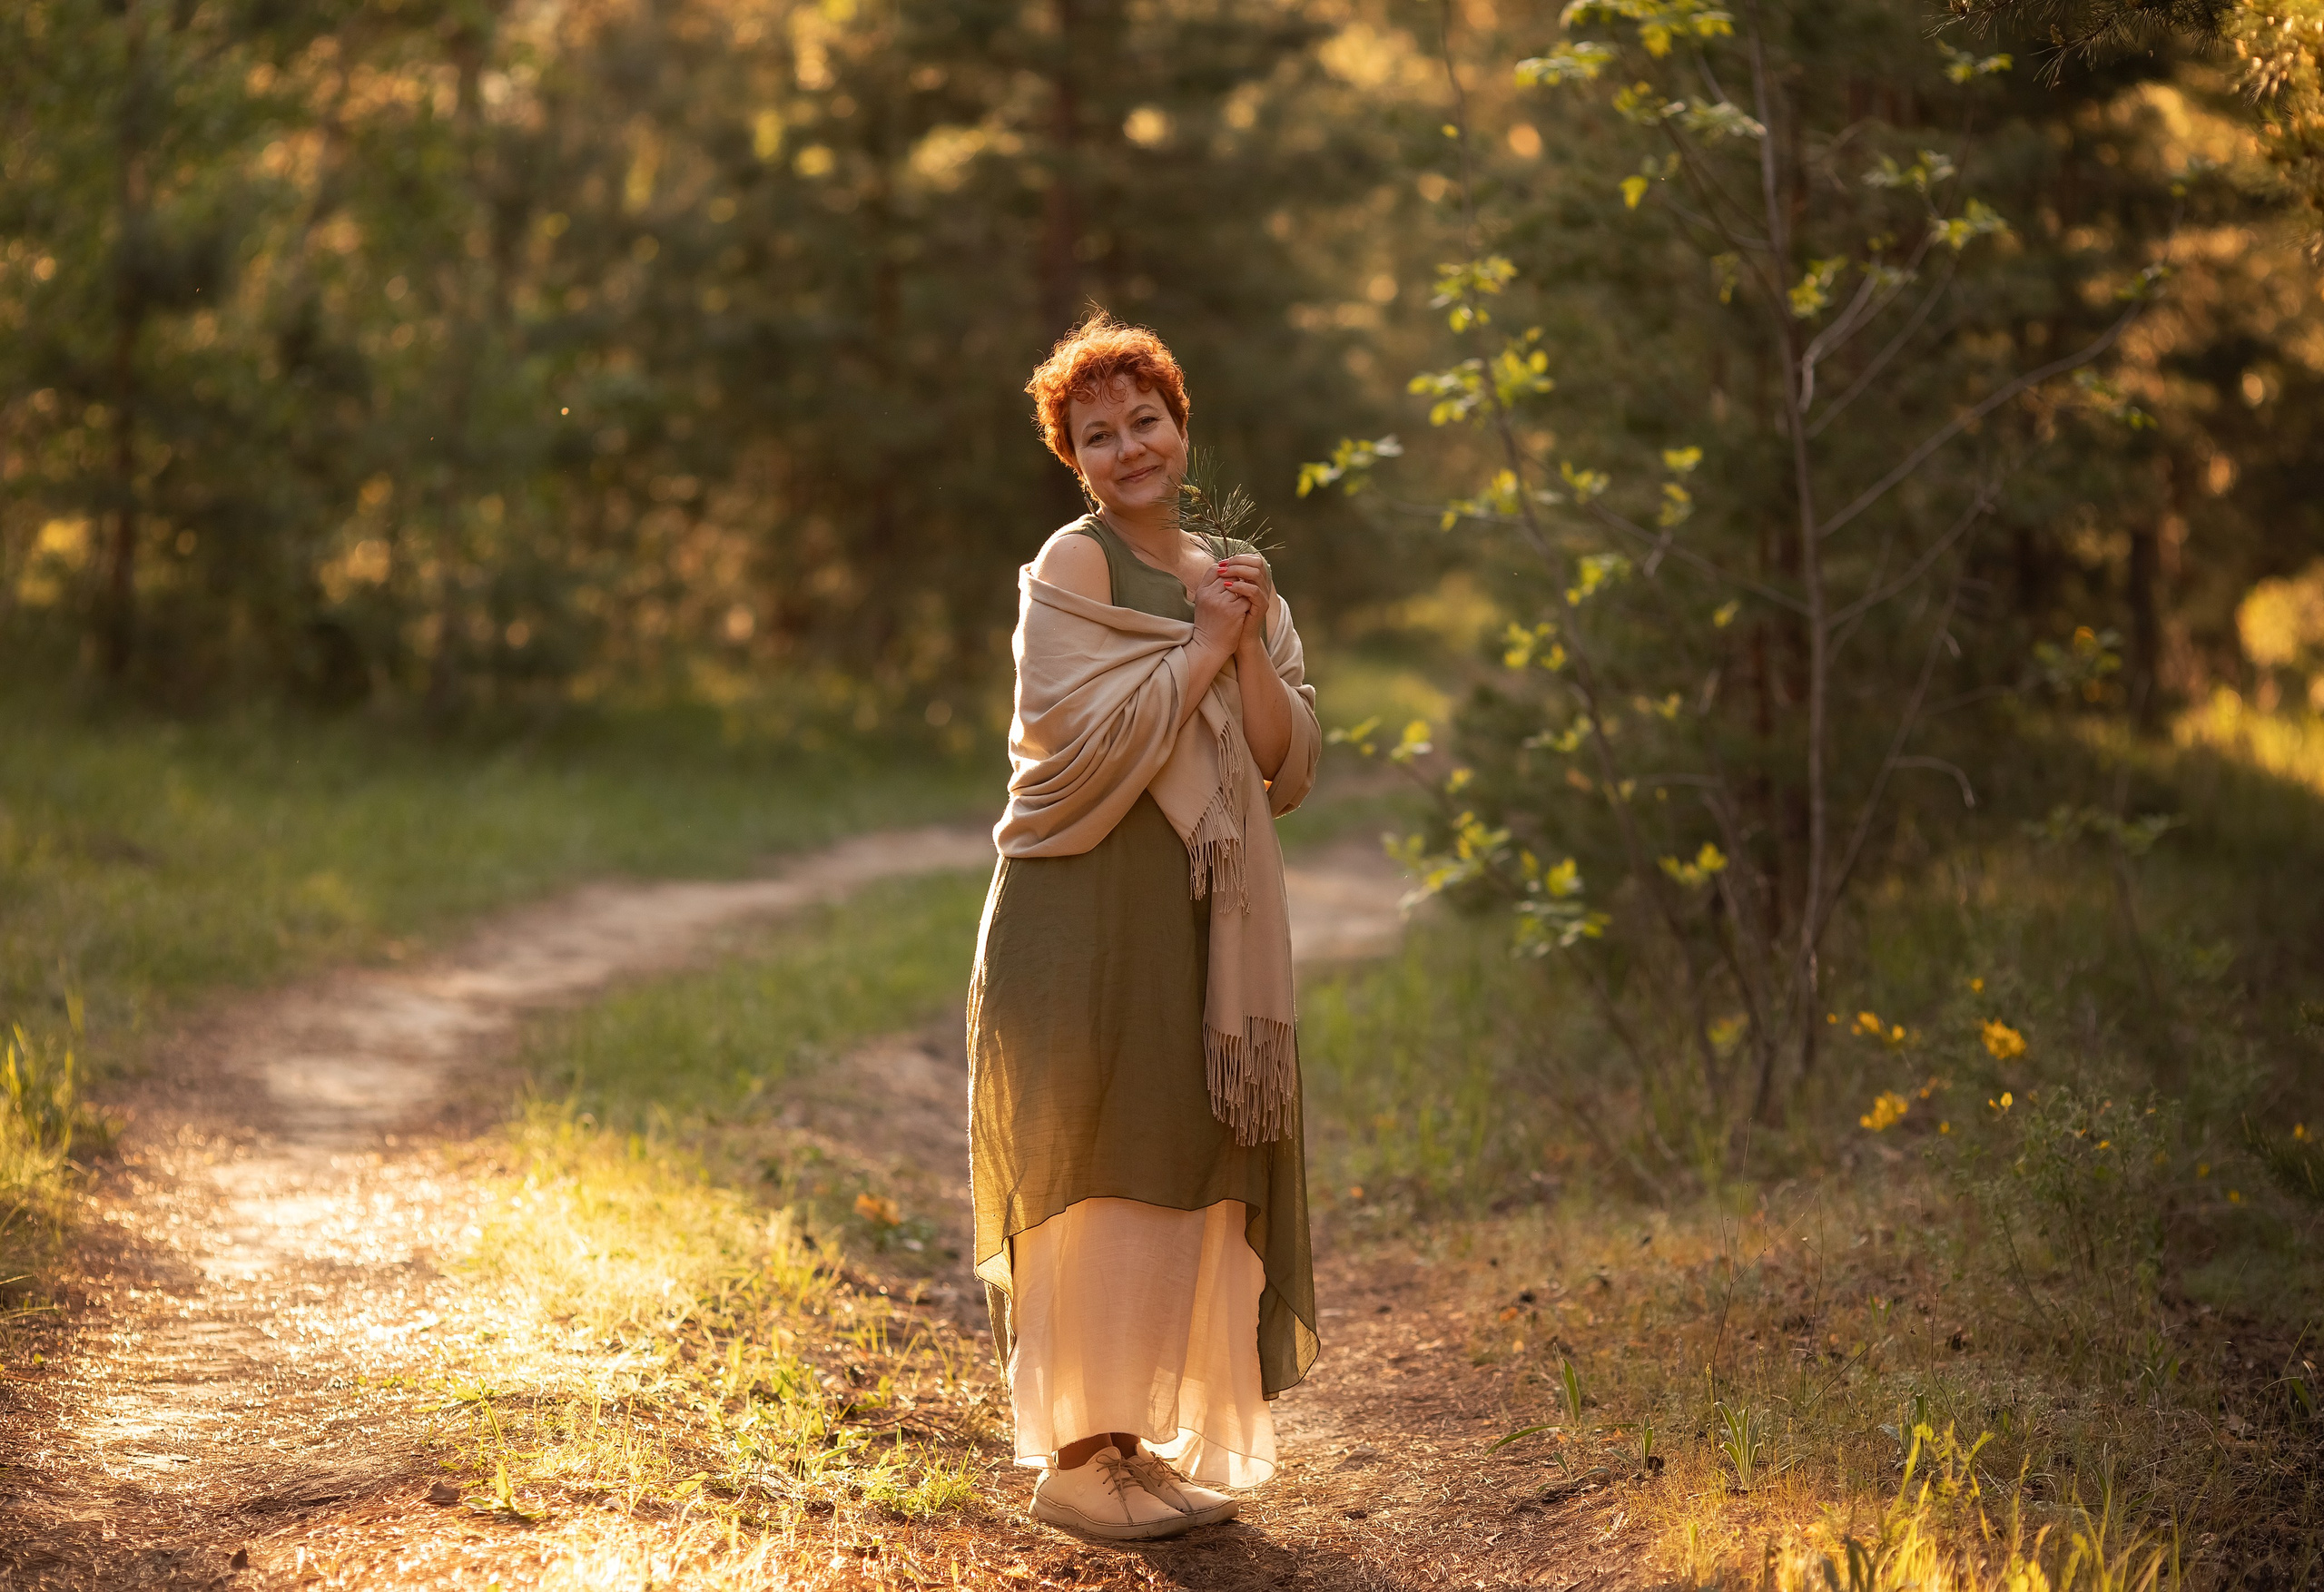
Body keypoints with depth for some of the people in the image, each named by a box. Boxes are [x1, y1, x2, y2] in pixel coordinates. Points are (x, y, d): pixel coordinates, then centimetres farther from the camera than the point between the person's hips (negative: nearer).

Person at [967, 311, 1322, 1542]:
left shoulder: (1231, 575, 14)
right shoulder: (1071, 569, -6)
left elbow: (1288, 767, 6)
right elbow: (1077, 738, -18)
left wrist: (1249, 644, -9)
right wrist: (1202, 646, -13)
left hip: (1203, 922, 7)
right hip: (1090, 915, -7)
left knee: (1183, 1177, 10)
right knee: (1099, 1180, -4)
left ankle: (1140, 1439, 21)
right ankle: (1074, 1458, 5)